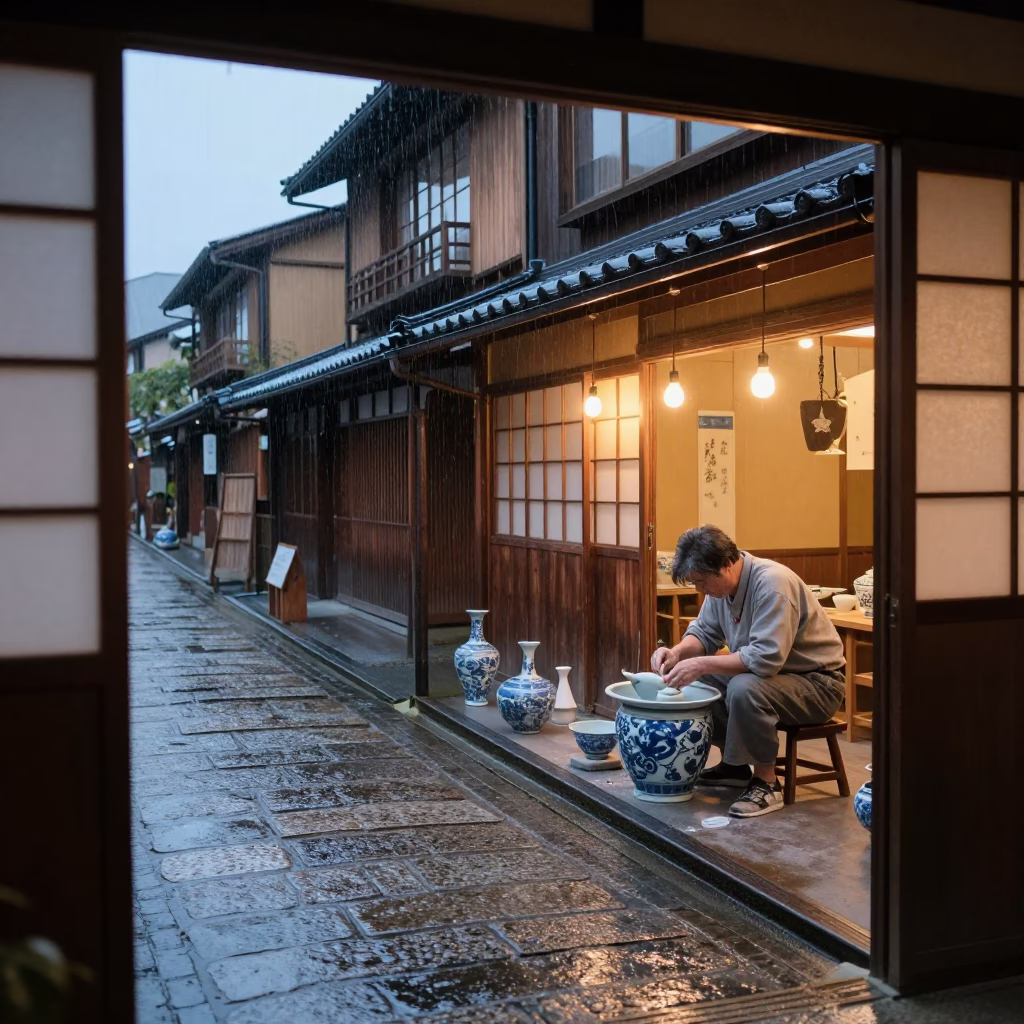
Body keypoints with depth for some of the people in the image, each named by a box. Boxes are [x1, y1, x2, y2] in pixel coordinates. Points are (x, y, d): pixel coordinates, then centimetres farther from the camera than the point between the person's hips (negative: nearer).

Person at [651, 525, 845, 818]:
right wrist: (678, 652, -14)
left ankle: (766, 783, -16)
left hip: (817, 682, -9)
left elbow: (766, 658, -35)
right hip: (770, 670, 9)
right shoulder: (721, 583, -3)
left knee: (744, 689, -34)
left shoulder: (772, 583, -28)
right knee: (697, 680, -1)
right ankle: (734, 765, 13)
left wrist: (701, 664, -34)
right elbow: (704, 632, 7)